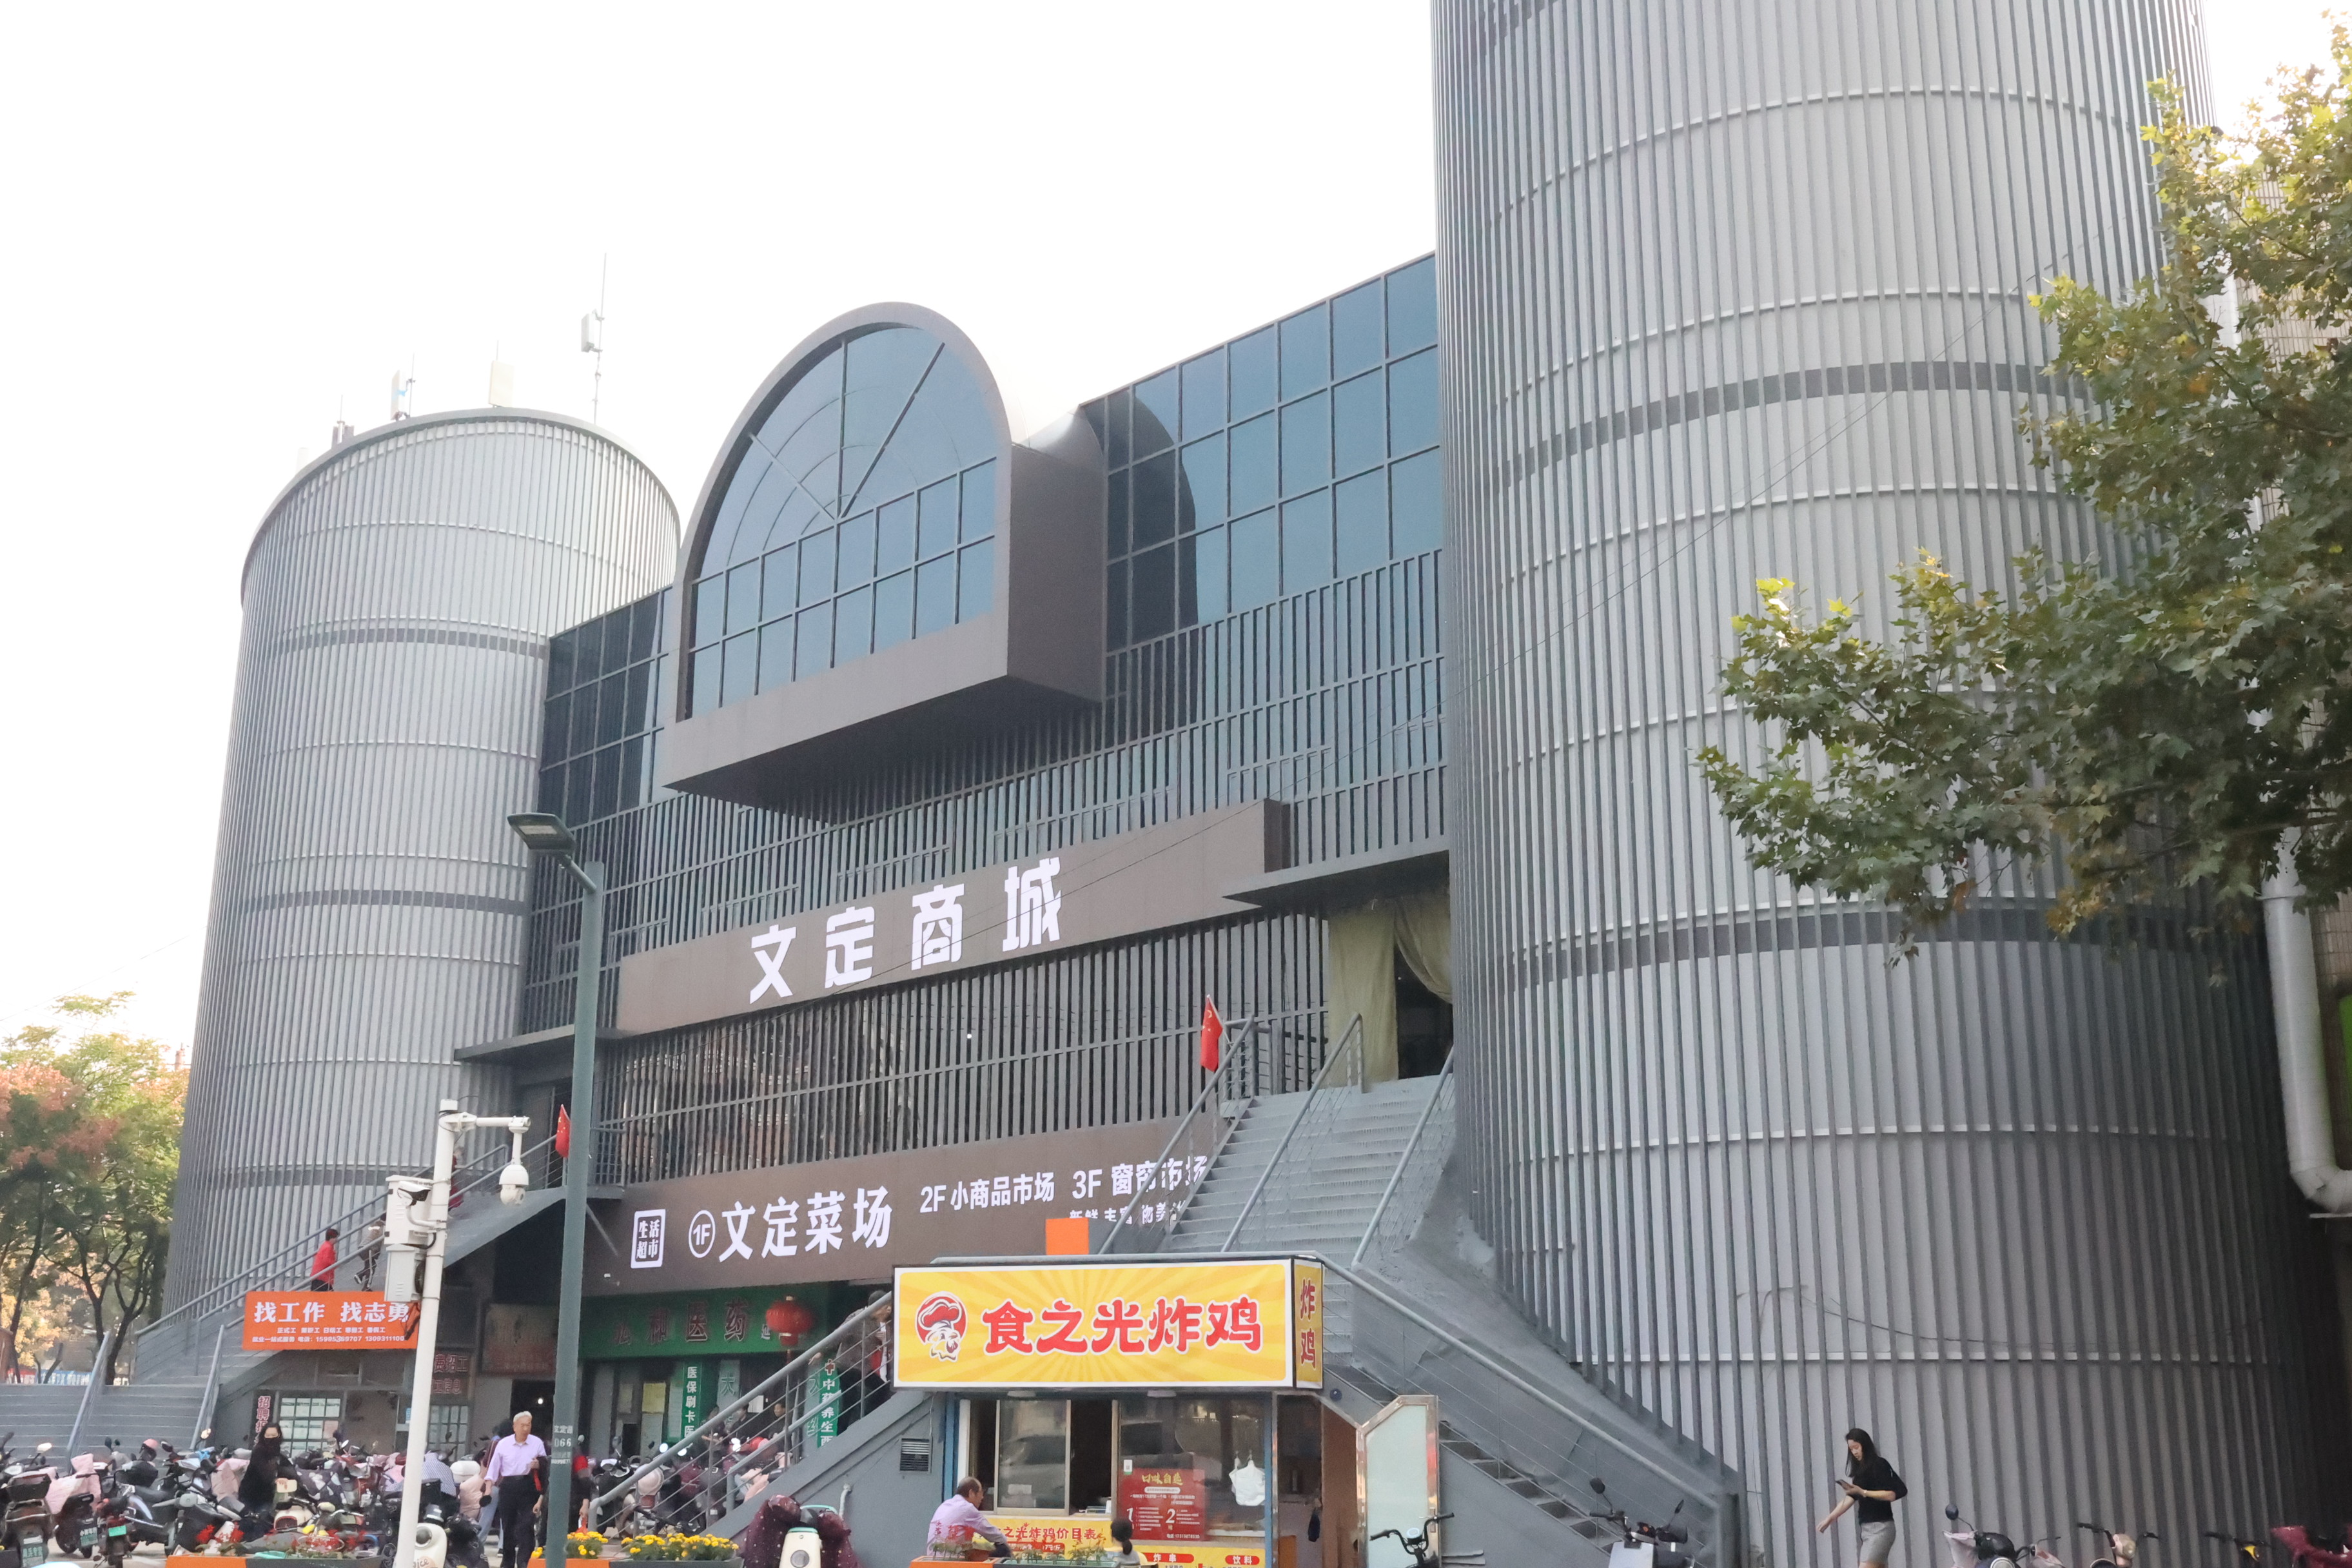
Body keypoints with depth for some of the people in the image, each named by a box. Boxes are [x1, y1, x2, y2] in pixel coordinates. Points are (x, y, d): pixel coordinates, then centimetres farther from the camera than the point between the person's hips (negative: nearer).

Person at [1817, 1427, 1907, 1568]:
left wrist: (1862, 1492, -19)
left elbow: (1892, 1494, -15)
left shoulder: (1879, 1464, -7)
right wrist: (1830, 1518, 2)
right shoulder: (1861, 1469, 16)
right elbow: (1851, 1497, 10)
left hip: (1881, 1528, -8)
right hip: (1867, 1529, 8)